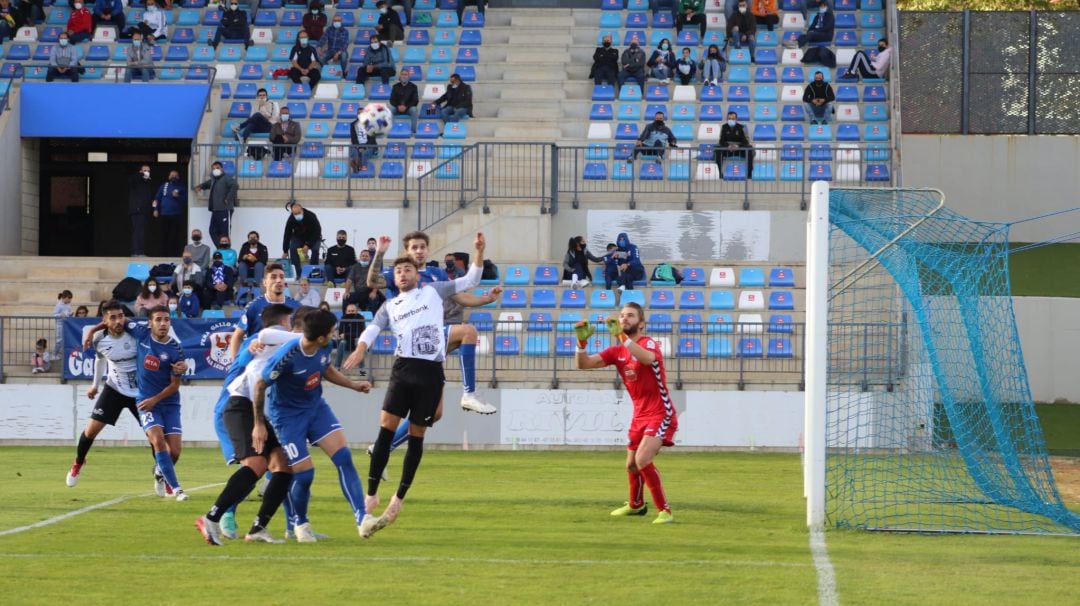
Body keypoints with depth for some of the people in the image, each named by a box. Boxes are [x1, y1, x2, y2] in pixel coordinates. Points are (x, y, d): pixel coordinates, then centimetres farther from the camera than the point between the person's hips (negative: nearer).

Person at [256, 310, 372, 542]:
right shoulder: (287, 356, -30)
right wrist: (259, 425, -10)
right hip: (287, 415, -6)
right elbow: (260, 385, -17)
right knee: (304, 473, -8)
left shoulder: (324, 349, -10)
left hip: (316, 406, 6)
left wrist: (353, 385, 3)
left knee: (343, 457, -12)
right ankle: (299, 523, 21)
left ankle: (361, 517, -13)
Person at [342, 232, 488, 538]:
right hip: (404, 368, 0)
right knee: (386, 429, -11)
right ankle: (371, 496, -11)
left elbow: (470, 280, 17)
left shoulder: (433, 292, 15)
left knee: (416, 437, 3)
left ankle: (398, 500, 12)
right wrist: (360, 349, -20)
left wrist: (479, 252, 2)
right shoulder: (389, 308, 17)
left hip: (431, 371, 0)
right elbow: (372, 329, 1)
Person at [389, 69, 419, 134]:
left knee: (414, 110, -35)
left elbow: (415, 101, -6)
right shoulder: (396, 86, 6)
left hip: (409, 108, -1)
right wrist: (398, 106, -19)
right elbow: (392, 100, 2)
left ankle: (413, 130, -30)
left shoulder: (413, 86, 0)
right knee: (390, 109, -30)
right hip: (397, 108, 1)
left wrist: (406, 107, -21)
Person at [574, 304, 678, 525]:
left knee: (643, 459, -25)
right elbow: (584, 364, -1)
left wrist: (622, 337, -47)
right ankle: (636, 505, 46)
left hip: (660, 414, -8)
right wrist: (582, 342, -20)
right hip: (640, 415, 8)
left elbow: (648, 358, -39)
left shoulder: (649, 343, -14)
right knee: (631, 465, 20)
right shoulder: (617, 351, 6)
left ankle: (665, 511, -18)